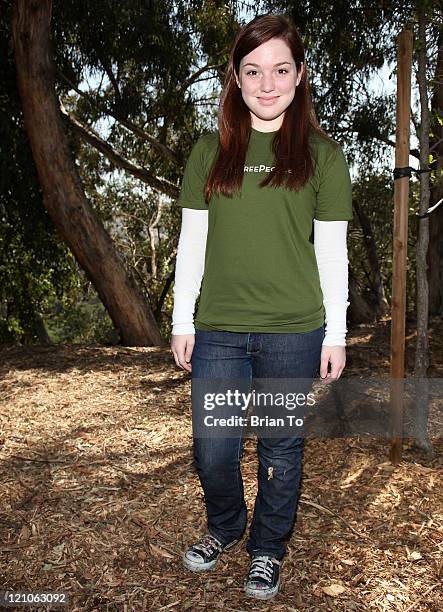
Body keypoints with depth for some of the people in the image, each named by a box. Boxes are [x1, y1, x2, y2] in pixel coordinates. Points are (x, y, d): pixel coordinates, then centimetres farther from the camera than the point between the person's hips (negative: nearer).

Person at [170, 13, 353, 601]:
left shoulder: (323, 155, 4)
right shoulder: (209, 151, 8)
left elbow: (333, 252, 3)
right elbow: (191, 242, 8)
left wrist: (336, 334, 1)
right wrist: (182, 321, 5)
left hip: (293, 332, -1)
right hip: (218, 331, 2)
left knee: (282, 450, 10)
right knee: (213, 450, 7)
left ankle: (268, 549, 36)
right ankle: (225, 527, 39)